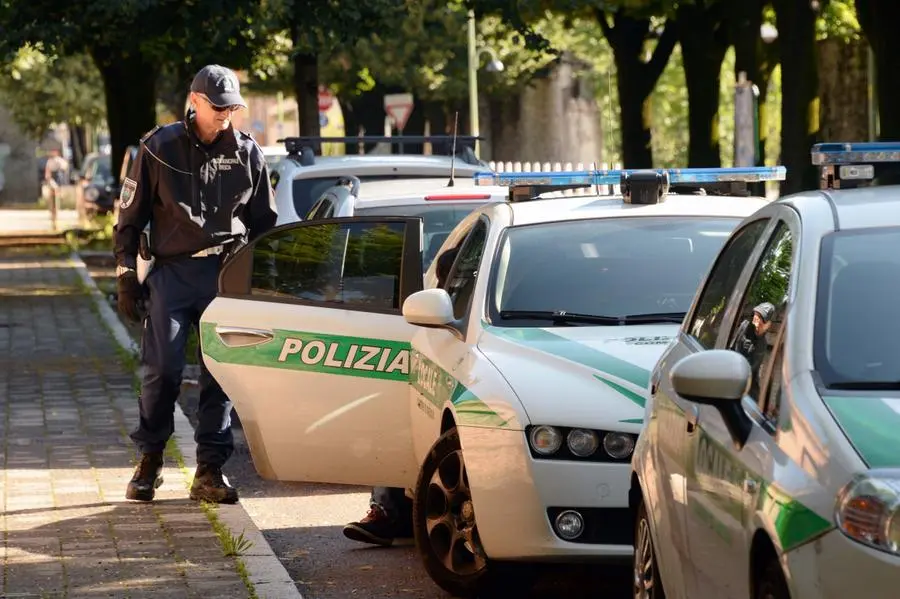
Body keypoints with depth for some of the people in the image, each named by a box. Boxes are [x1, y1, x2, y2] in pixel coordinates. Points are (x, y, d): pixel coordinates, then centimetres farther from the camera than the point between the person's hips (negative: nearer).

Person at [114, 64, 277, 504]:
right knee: (162, 370, -7)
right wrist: (127, 278, 0)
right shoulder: (159, 149, 0)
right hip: (172, 272, -2)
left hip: (228, 275, 2)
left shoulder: (247, 154, 6)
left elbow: (264, 222, 15)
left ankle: (209, 471, 6)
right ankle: (149, 463, 9)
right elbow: (129, 218, 4)